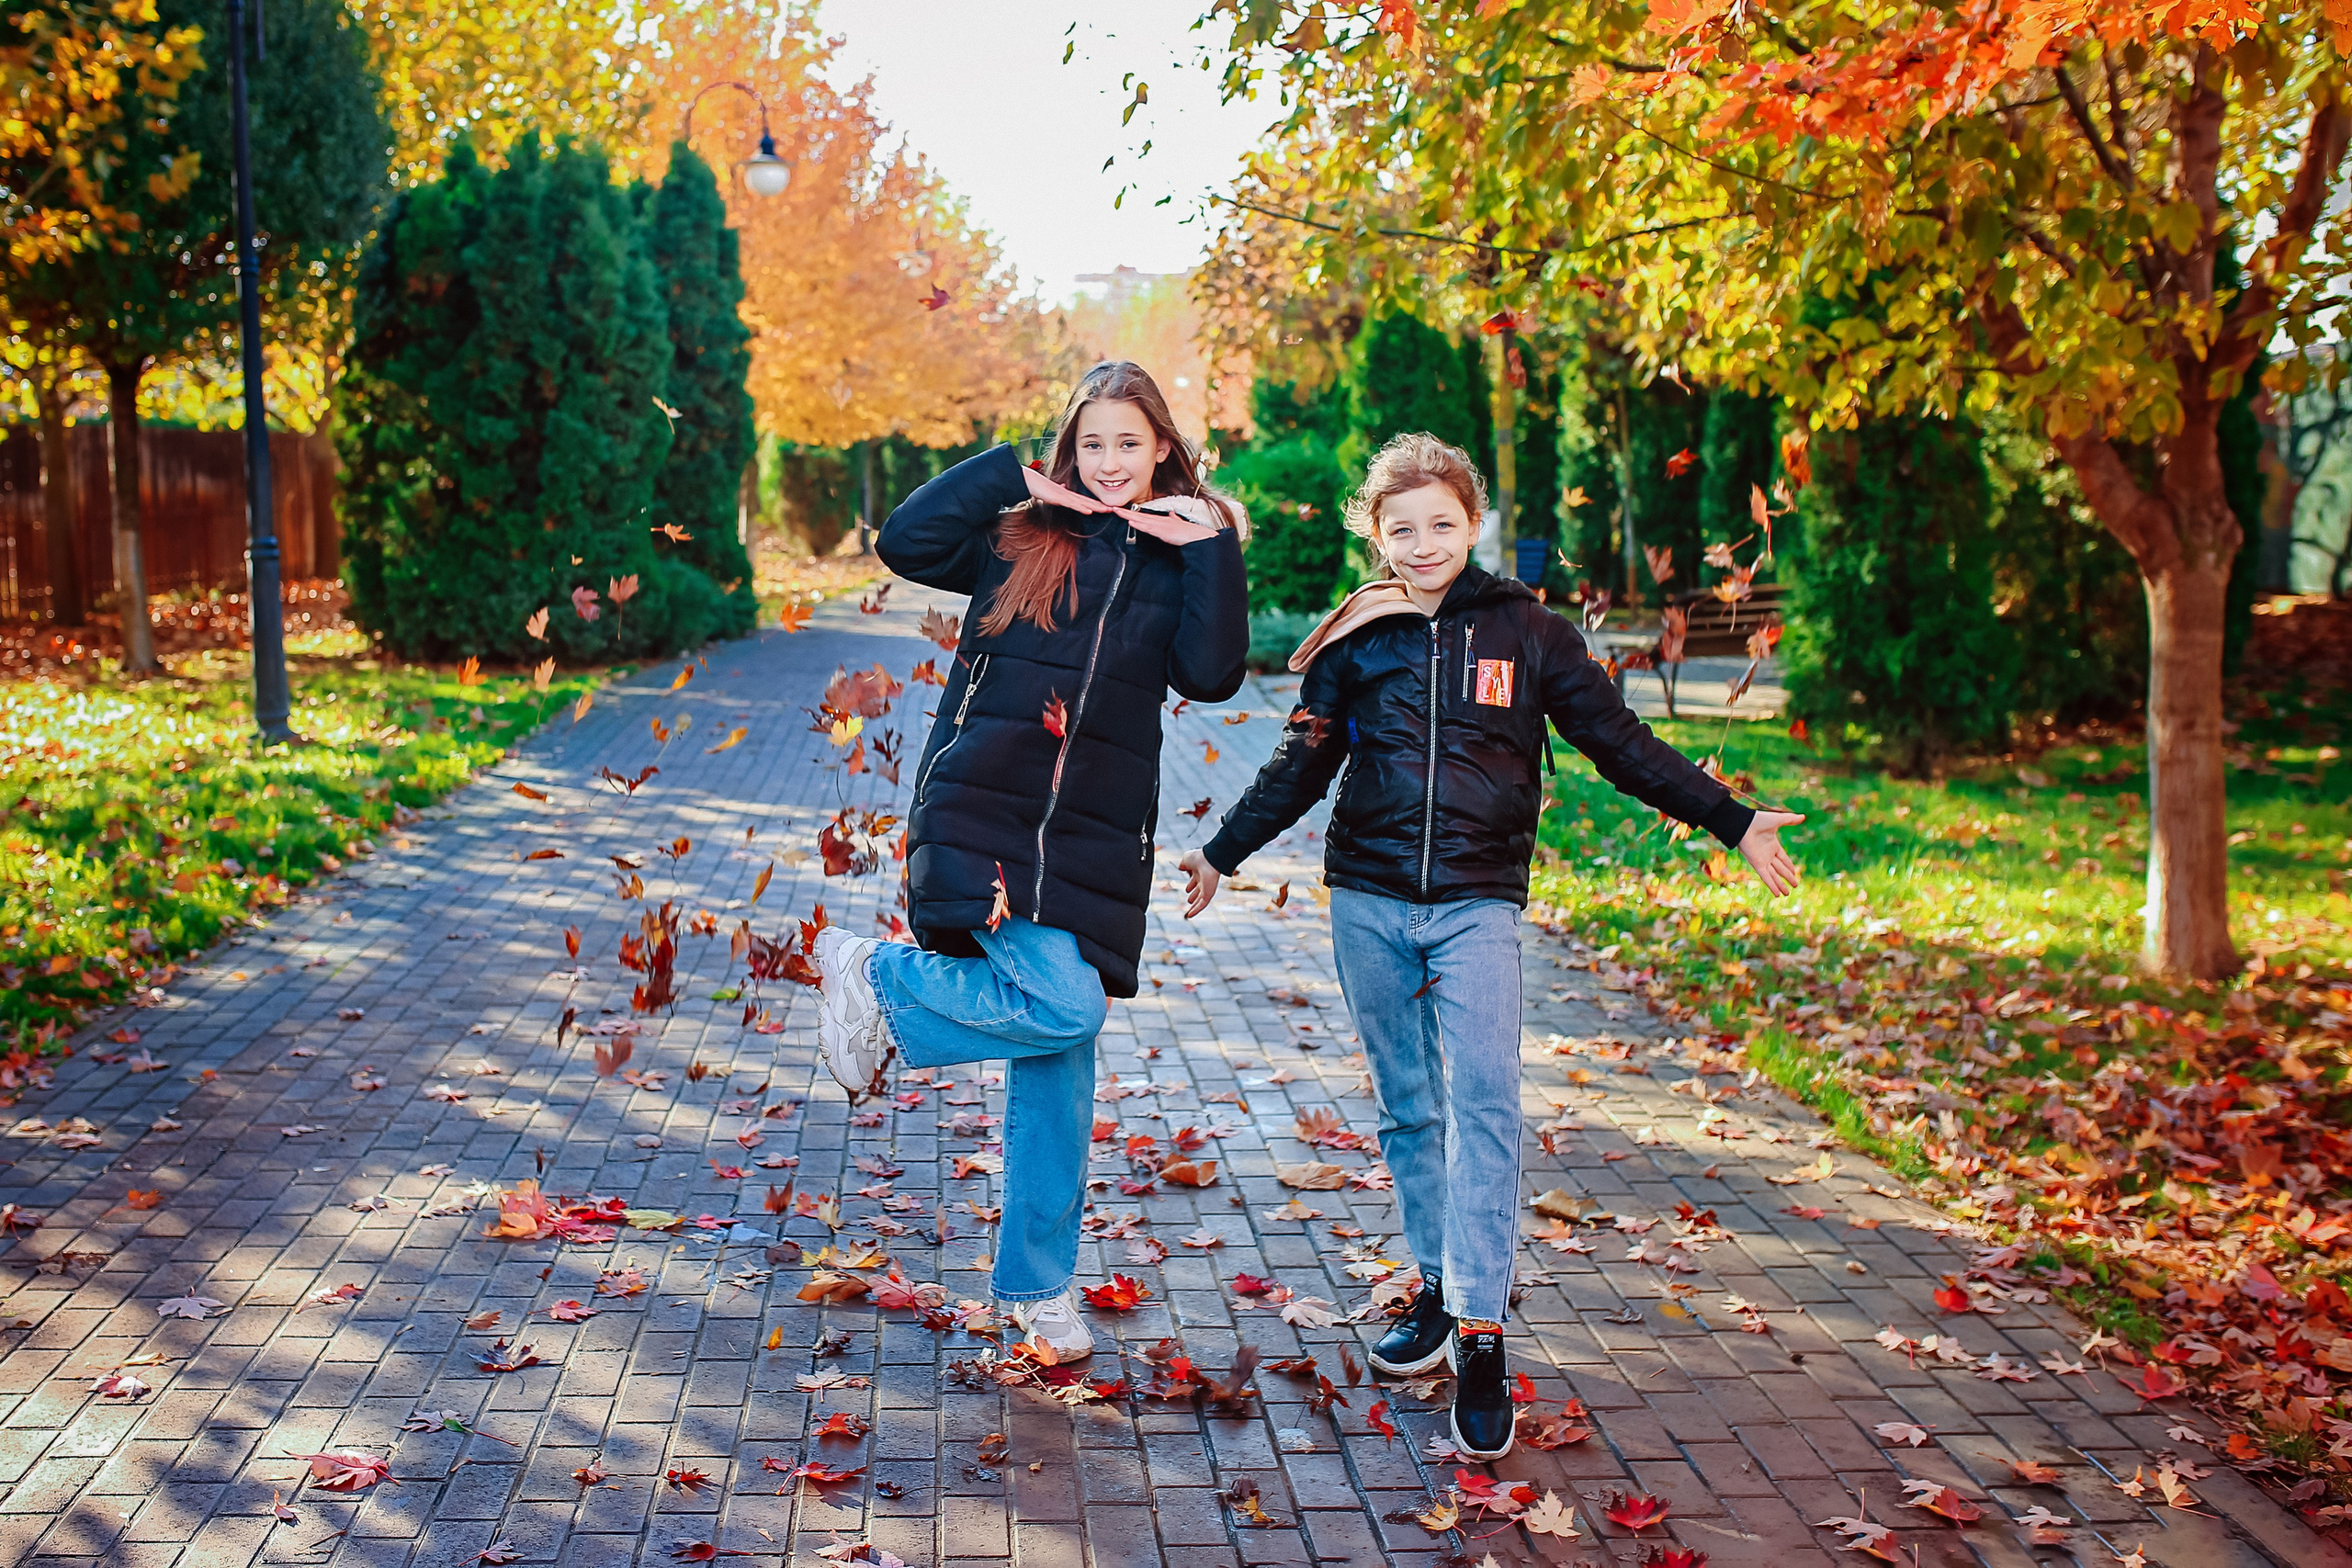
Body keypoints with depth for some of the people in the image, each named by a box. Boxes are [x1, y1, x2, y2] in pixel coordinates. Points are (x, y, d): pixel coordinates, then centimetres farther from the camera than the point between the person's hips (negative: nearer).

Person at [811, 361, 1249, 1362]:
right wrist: (1010, 477, -6)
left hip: (1093, 837, 3)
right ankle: (876, 982, 3)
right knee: (1062, 1008, -23)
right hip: (983, 815, -3)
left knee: (1057, 1069, 7)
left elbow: (1212, 674, -6)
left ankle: (1035, 1287, 21)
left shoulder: (1178, 561, 10)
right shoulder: (1017, 539, 5)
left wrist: (1217, 551, -8)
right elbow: (905, 542, -9)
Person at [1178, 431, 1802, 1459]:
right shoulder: (1354, 642, 6)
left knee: (1482, 1105, -14)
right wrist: (1223, 853, 21)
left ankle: (1480, 1337, -12)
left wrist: (1731, 823, 0)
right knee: (1408, 1108, 10)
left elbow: (1621, 744, 5)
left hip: (1478, 907, -2)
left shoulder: (1525, 632, 2)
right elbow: (1300, 767, 16)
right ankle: (1437, 1291, 23)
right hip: (1368, 905, 2)